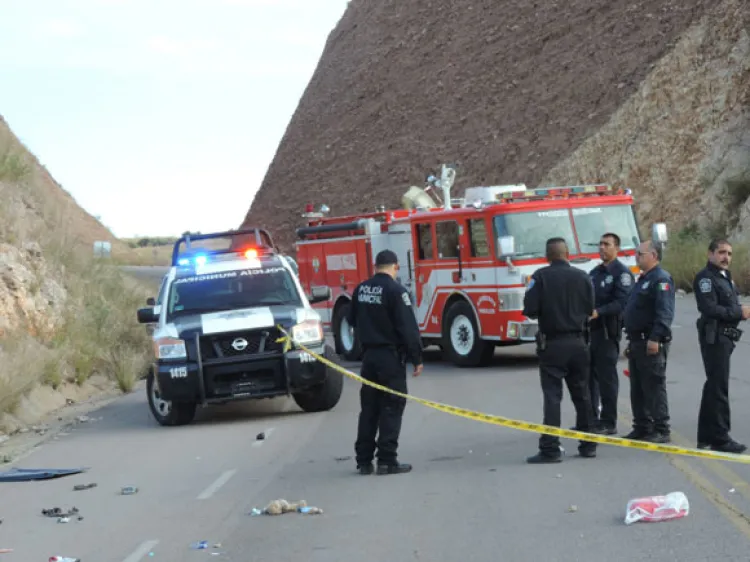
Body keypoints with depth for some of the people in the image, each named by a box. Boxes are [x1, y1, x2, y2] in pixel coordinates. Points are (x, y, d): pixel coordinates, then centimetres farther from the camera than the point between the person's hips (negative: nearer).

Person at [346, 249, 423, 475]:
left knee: (369, 408, 12)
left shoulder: (361, 289, 5)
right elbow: (408, 328, -16)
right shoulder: (395, 290, -15)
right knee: (392, 408, -1)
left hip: (369, 355, 6)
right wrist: (416, 358, -11)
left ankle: (364, 460, 13)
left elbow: (352, 320, 18)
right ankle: (387, 461, -4)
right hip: (391, 355, -6)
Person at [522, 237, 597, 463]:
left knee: (552, 396, -3)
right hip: (578, 342, 3)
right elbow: (590, 309, 3)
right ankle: (588, 445, 20)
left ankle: (550, 449, -8)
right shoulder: (583, 277, 0)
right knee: (582, 395, 14)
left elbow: (530, 309, -15)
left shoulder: (541, 277, -10)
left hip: (552, 343, -3)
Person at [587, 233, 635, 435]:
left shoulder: (622, 273, -7)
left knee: (607, 377, -4)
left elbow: (621, 302, -18)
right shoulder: (594, 273, 19)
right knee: (588, 375, 10)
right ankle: (590, 418, 19)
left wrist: (598, 312, -29)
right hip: (589, 329, 8)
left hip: (608, 331, -8)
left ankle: (608, 422, 1)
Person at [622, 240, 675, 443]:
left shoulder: (661, 279, -13)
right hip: (637, 342, 10)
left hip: (652, 344, -10)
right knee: (637, 389, 13)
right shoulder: (643, 279, 19)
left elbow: (665, 312, -23)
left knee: (654, 387, -8)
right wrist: (631, 341, 23)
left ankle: (662, 430, -4)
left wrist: (655, 338, -28)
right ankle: (642, 428, 19)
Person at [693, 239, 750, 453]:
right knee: (719, 388, -8)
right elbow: (709, 308, -23)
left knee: (714, 387, 15)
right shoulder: (706, 278, -13)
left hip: (725, 337, 10)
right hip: (714, 337, -10)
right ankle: (720, 439, -5)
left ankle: (706, 436, 23)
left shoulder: (725, 276, 19)